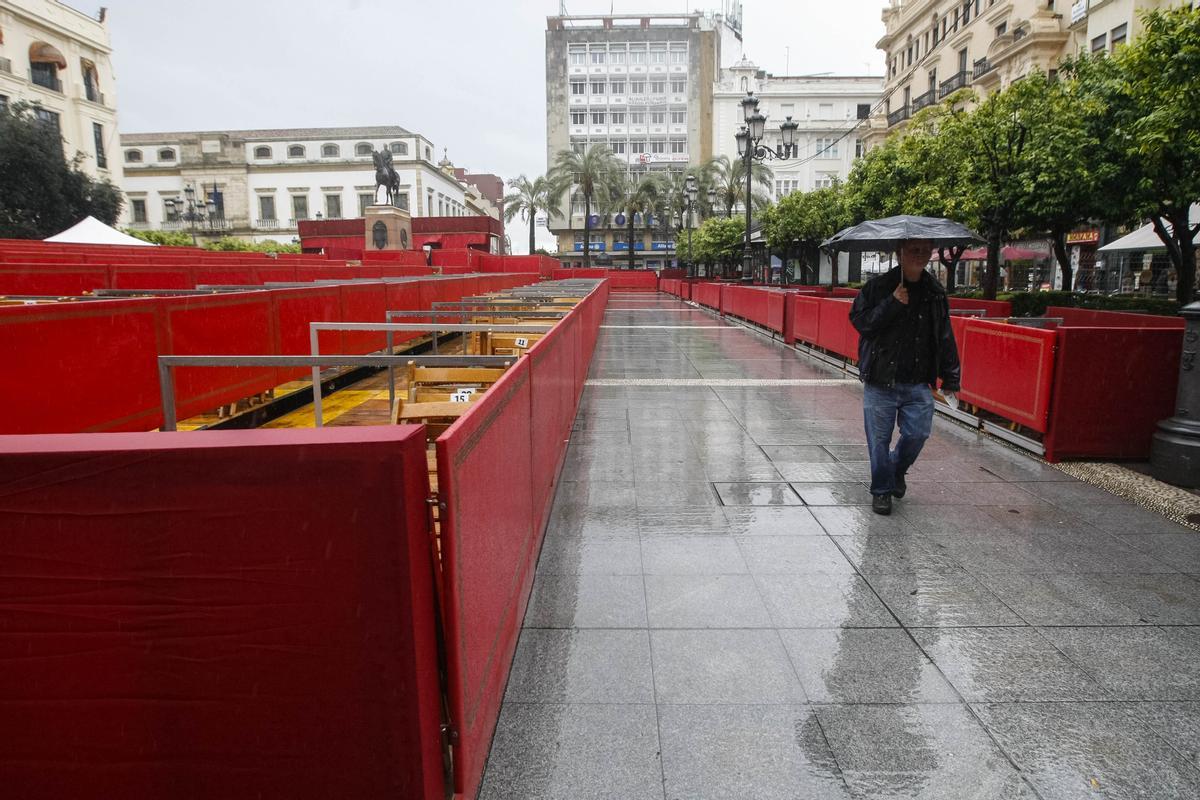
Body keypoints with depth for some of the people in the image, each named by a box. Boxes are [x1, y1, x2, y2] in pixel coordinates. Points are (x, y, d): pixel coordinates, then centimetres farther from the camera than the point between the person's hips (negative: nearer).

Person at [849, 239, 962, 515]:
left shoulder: (935, 293, 7)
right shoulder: (878, 287, -3)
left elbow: (945, 338, 8)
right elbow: (859, 320, -11)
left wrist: (950, 376, 6)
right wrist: (892, 303, -20)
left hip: (918, 383, 3)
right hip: (880, 380, -3)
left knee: (918, 433, 4)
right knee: (879, 439, 3)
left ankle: (897, 469, 35)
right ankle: (882, 490, 20)